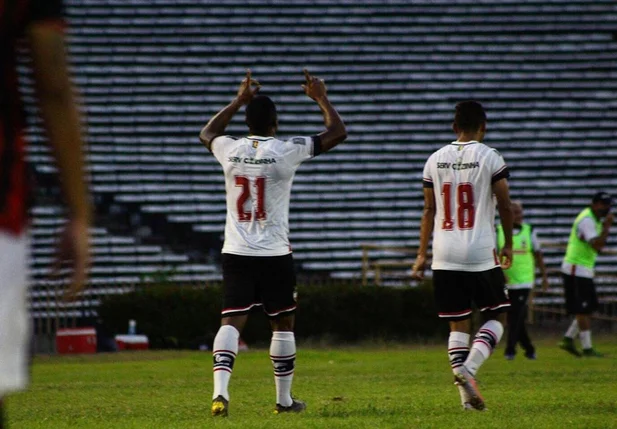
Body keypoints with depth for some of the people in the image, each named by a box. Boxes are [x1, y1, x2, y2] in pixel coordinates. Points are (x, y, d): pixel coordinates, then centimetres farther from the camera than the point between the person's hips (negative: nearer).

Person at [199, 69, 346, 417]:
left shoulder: (231, 150, 0)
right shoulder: (286, 152, -10)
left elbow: (208, 133, 26)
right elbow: (338, 133, -1)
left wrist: (239, 100, 31)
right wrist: (321, 98, 13)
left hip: (236, 253, 2)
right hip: (274, 254, -2)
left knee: (232, 321, -4)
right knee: (283, 323, 12)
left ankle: (221, 390, -23)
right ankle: (284, 399, 20)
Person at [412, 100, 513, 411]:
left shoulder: (435, 160, 7)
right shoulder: (490, 158, -5)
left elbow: (429, 210, 11)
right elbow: (504, 206, -2)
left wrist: (422, 253, 17)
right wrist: (508, 245, 12)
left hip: (445, 255, 4)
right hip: (480, 253, -4)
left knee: (458, 324, 8)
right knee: (496, 316, 8)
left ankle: (467, 396, 1)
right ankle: (468, 368, -16)